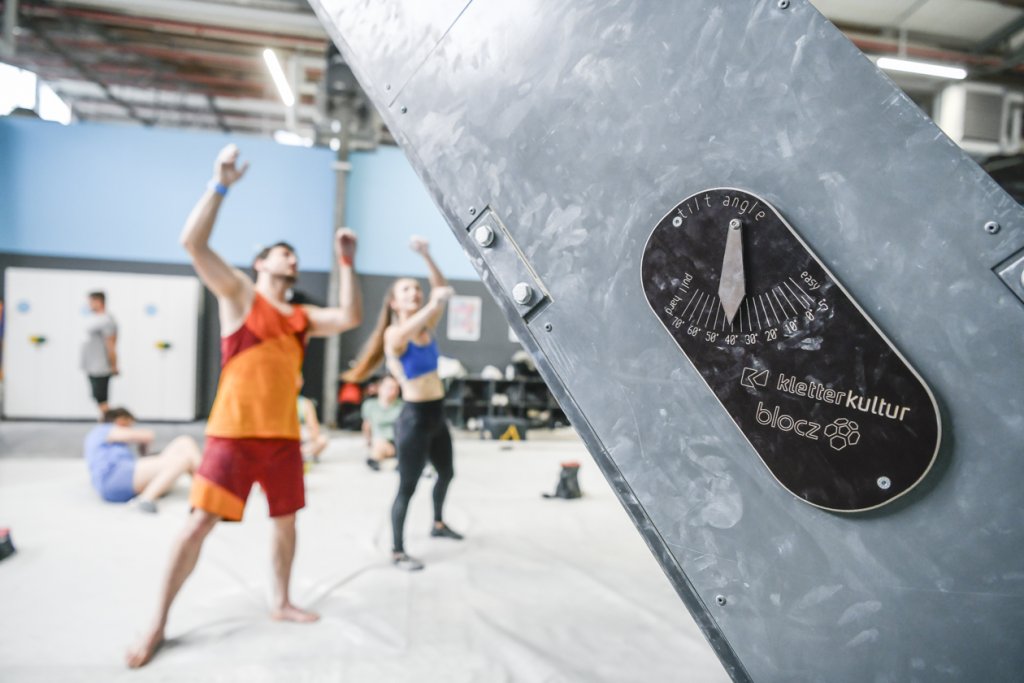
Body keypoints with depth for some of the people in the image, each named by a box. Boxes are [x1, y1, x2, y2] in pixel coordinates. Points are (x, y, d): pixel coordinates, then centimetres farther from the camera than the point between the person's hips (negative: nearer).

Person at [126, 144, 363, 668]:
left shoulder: (302, 317, 14)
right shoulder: (239, 293, 0)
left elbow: (351, 318, 5)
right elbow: (193, 242, -12)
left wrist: (346, 263, 2)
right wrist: (221, 184, -15)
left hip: (283, 436, 6)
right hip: (233, 434, -5)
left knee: (286, 522, 13)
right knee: (199, 524, -2)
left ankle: (281, 603, 32)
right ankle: (158, 623, 13)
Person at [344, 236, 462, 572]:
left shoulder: (427, 328, 7)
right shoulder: (393, 336, -12)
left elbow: (441, 291, 0)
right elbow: (407, 329, -37)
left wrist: (426, 255, -10)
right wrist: (435, 303, -47)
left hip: (437, 415, 8)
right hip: (414, 418, -8)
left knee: (446, 473, 24)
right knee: (407, 486, 0)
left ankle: (438, 524, 47)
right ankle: (398, 551, 14)